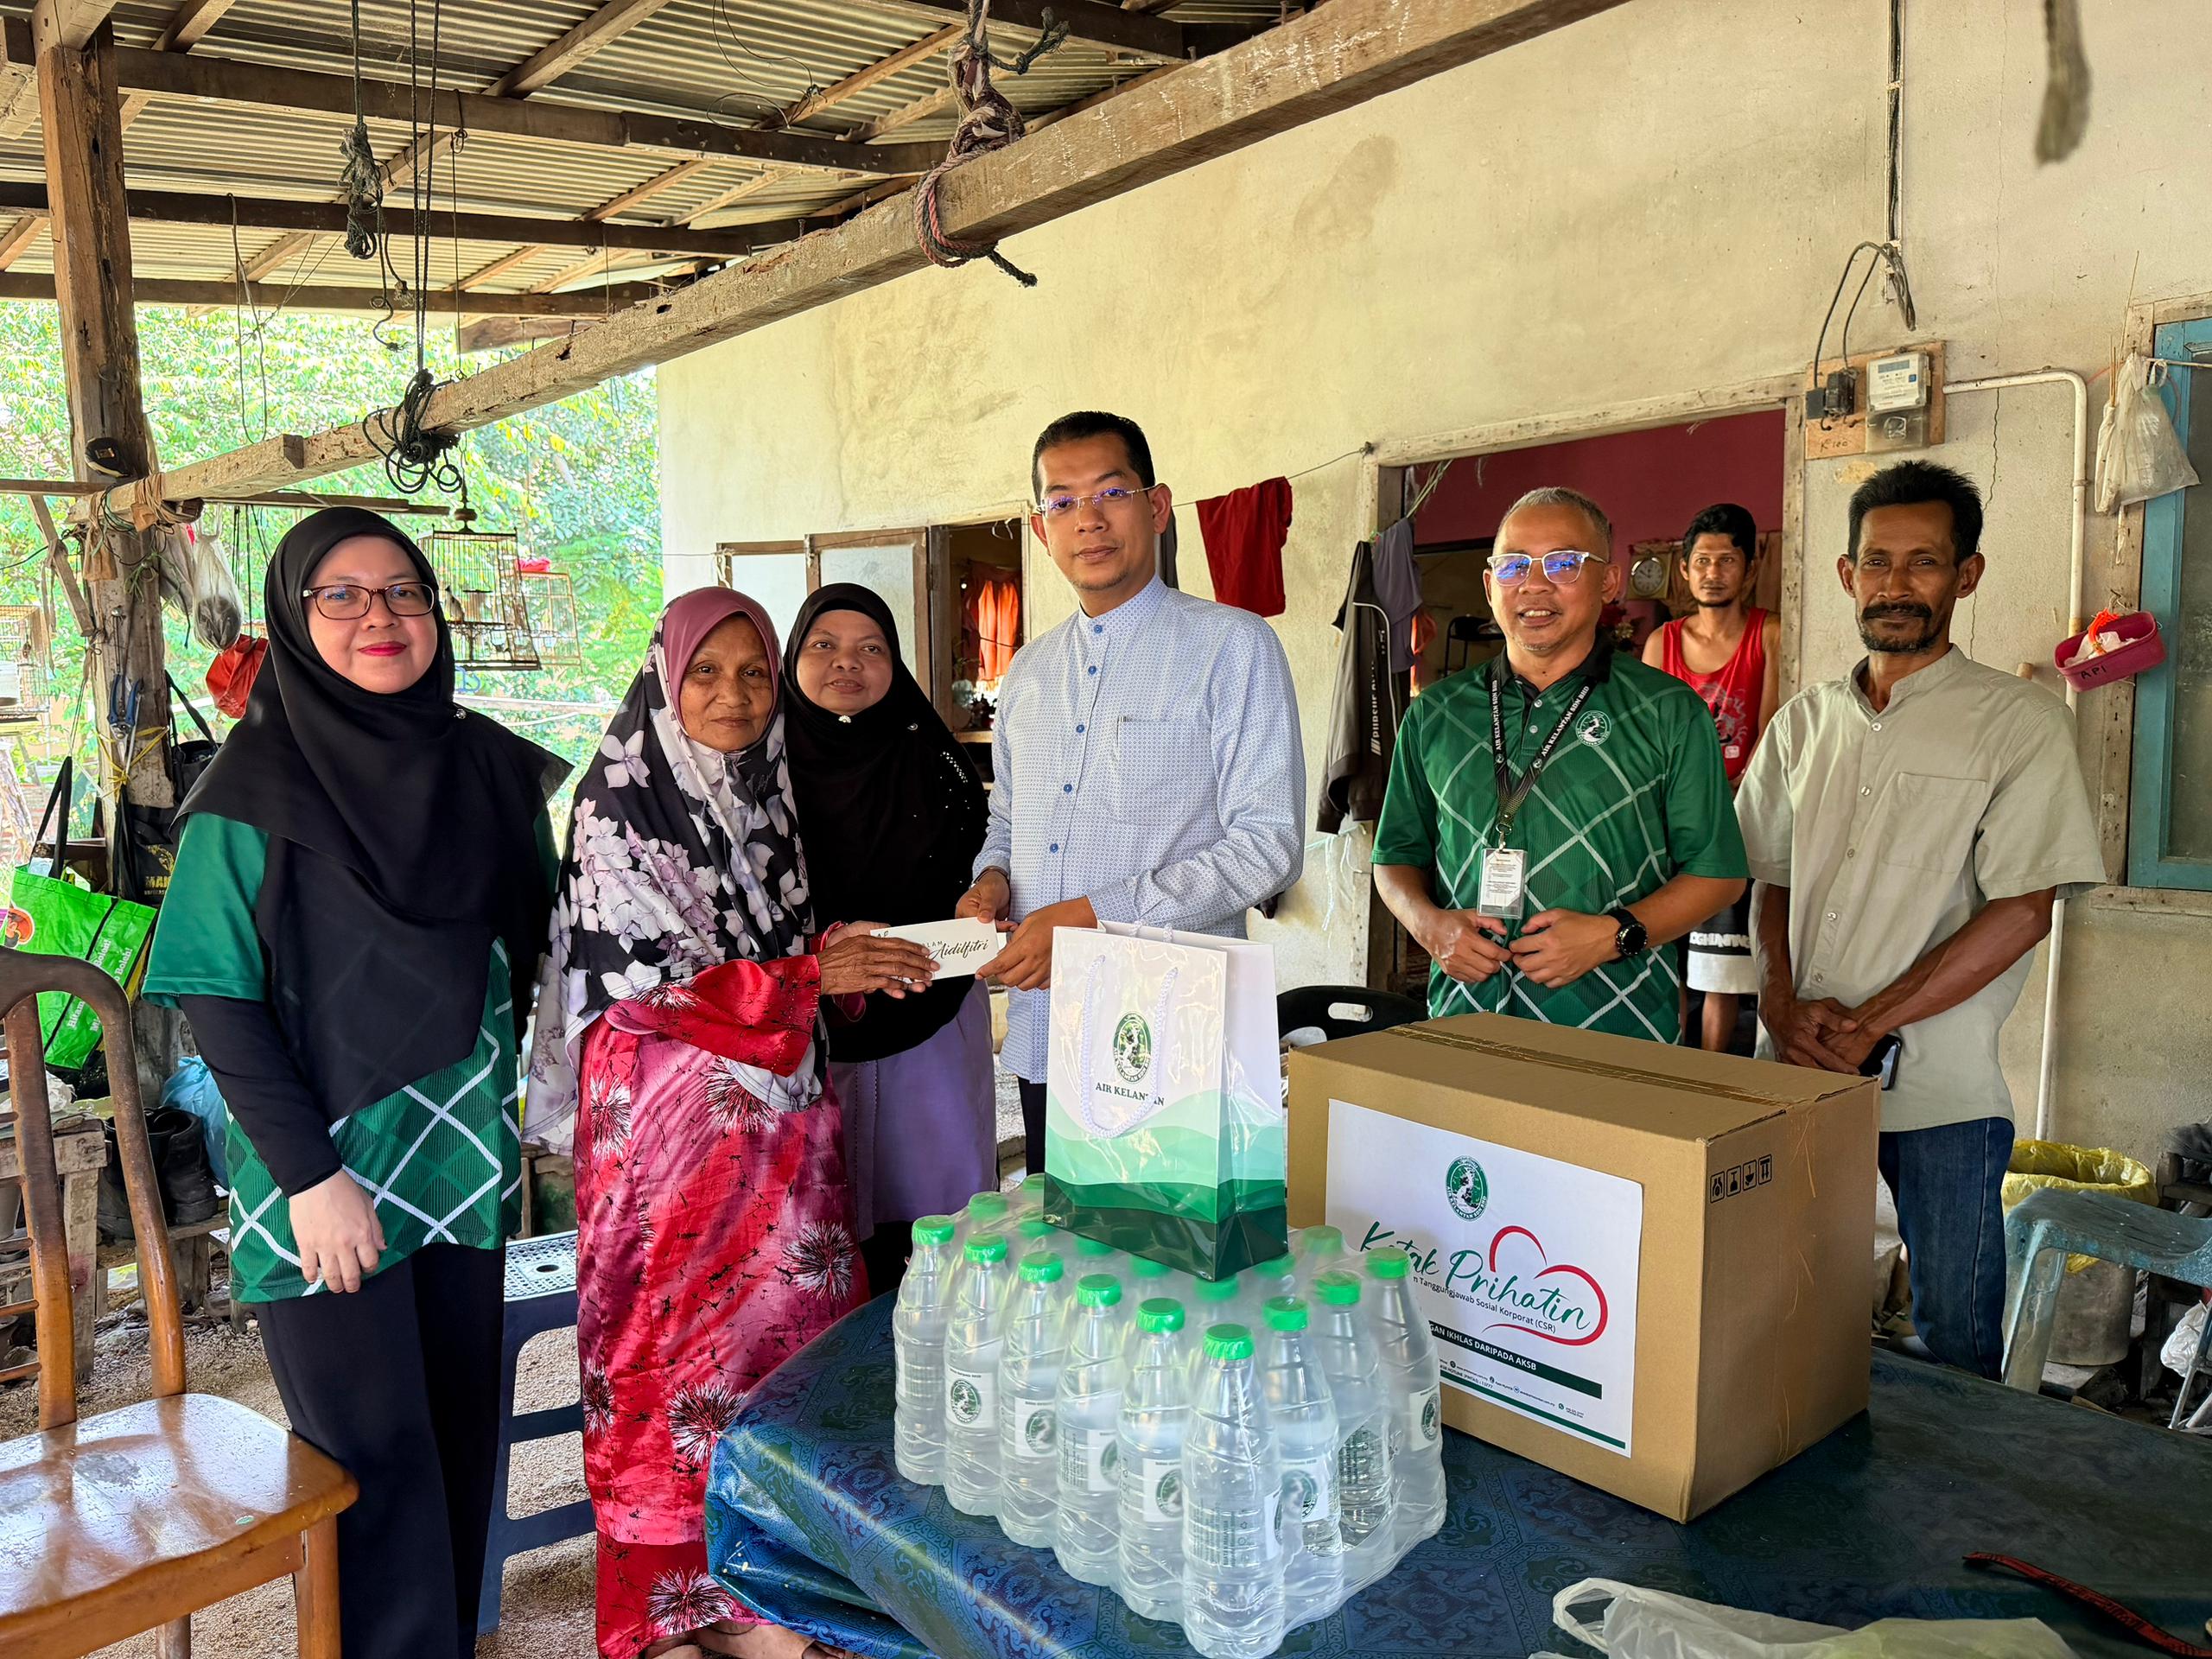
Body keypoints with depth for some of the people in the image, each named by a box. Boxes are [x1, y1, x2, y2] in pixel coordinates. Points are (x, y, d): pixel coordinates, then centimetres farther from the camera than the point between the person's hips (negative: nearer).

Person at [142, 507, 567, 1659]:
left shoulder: (490, 767, 4)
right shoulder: (257, 785, -9)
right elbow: (217, 998, -11)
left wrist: (508, 1119, 9)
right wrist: (310, 1175, -15)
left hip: (463, 1162, 4)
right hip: (324, 1176, -4)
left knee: (459, 1434, 14)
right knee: (374, 1457, 3)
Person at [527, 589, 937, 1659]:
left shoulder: (769, 799, 11)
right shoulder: (620, 808, -8)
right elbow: (641, 980, -15)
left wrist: (845, 959, -1)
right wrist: (811, 976, -19)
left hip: (778, 1120, 6)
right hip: (666, 1119, -6)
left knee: (780, 1327, 7)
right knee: (669, 1349, 2)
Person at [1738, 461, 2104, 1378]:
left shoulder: (2020, 723, -3)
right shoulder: (1804, 720, 11)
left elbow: (2022, 909, -9)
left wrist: (1866, 1027, -13)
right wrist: (1783, 1004, -5)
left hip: (1940, 1091, -3)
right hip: (1795, 1073, 4)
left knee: (1956, 1340, 7)